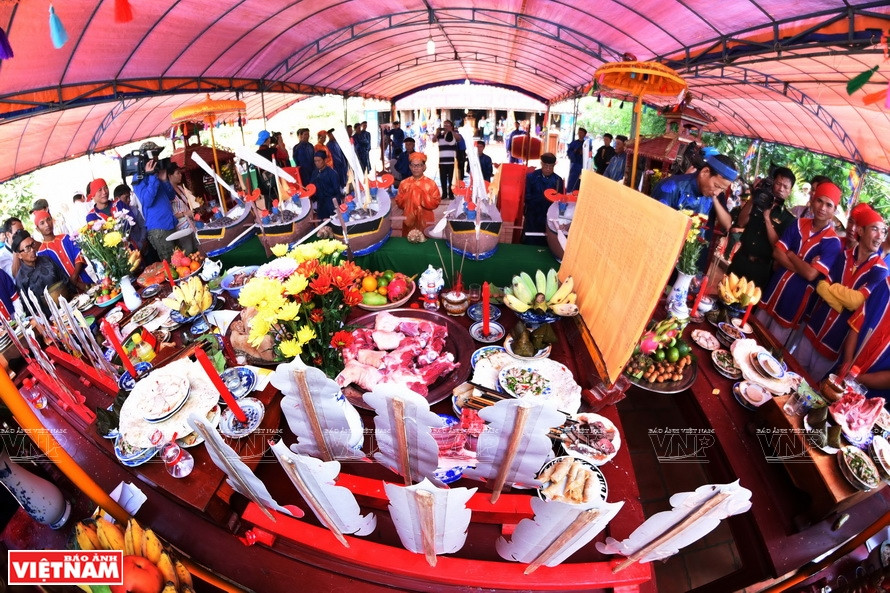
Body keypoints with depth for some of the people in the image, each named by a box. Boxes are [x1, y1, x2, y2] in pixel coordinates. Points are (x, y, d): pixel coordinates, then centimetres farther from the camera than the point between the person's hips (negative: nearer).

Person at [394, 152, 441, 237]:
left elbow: (435, 203, -6)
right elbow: (399, 202, 3)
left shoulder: (430, 183, -2)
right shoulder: (404, 183, 5)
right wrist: (408, 195, -13)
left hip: (425, 221, -2)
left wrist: (422, 196, -16)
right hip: (408, 220, 2)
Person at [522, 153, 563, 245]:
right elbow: (527, 198, -8)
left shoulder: (558, 180, 3)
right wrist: (543, 197, -19)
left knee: (545, 245, 6)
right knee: (529, 244, 3)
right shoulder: (531, 177, -1)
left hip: (549, 218, 1)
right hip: (532, 218, -1)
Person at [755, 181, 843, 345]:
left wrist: (790, 254, -9)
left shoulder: (832, 241, -12)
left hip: (797, 297, -4)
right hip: (775, 287, 4)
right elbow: (776, 253, -5)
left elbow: (810, 274, -20)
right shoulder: (798, 224, 1)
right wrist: (801, 267, -17)